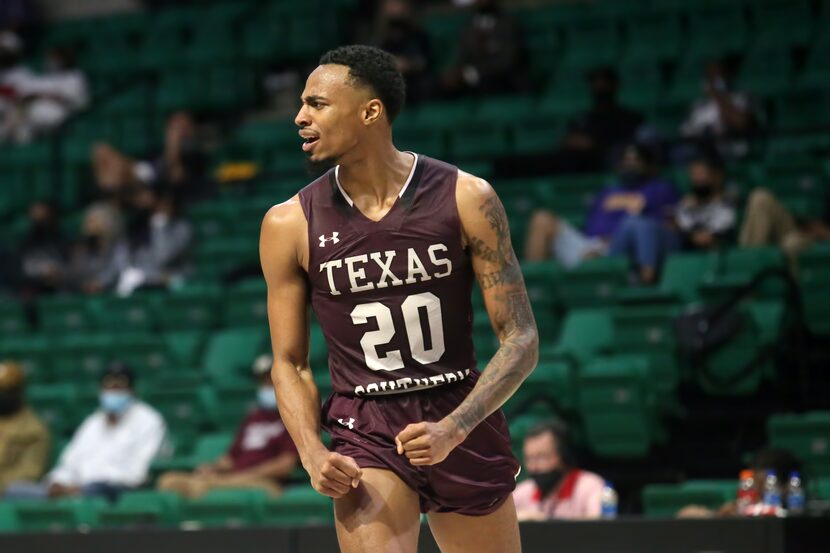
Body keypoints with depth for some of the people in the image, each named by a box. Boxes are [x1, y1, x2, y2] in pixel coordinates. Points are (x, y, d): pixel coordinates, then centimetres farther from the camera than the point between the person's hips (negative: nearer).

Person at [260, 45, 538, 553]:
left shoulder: (466, 199, -8)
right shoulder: (291, 224, -4)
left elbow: (521, 340, -7)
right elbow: (289, 362, 4)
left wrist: (452, 429, -20)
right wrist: (313, 454, -14)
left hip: (464, 421, 1)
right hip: (364, 433, -1)